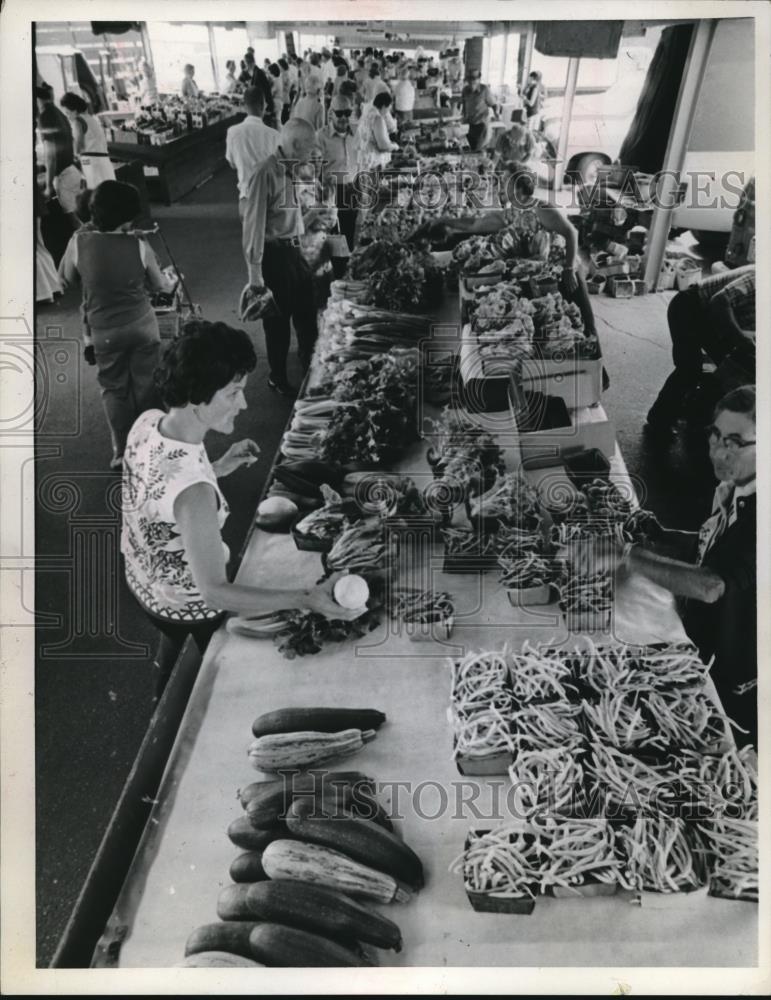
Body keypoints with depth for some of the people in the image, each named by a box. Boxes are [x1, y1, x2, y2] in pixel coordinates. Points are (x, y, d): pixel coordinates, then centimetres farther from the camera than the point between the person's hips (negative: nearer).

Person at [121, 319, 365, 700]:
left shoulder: (148, 422, -17)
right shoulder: (194, 491, -43)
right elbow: (213, 592, -39)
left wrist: (218, 468, -5)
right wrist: (306, 598, -46)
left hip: (141, 580, 7)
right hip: (189, 605, -7)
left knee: (173, 641, 37)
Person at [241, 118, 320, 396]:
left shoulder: (291, 169, 7)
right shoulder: (267, 173, -19)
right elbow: (254, 225, -21)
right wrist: (255, 276, -22)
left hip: (294, 250, 8)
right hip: (275, 254, -8)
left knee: (306, 312, 19)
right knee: (278, 319, 6)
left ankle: (311, 367, 40)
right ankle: (277, 378, 24)